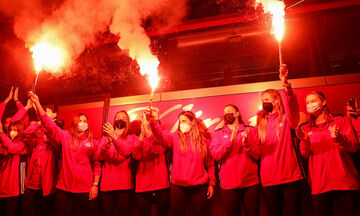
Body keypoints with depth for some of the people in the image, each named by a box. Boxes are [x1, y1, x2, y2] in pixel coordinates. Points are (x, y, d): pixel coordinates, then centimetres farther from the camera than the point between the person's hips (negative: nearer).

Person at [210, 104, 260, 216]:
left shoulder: (250, 130, 6)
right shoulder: (218, 134, 6)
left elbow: (257, 155, -2)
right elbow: (216, 155, -8)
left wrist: (247, 143, -20)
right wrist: (230, 141, -20)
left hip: (250, 183, 0)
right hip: (229, 184, 0)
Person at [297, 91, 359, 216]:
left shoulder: (340, 121, 11)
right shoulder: (305, 128, 14)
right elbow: (305, 155, 5)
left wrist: (339, 138, -19)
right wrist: (305, 141, -17)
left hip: (344, 182, -1)